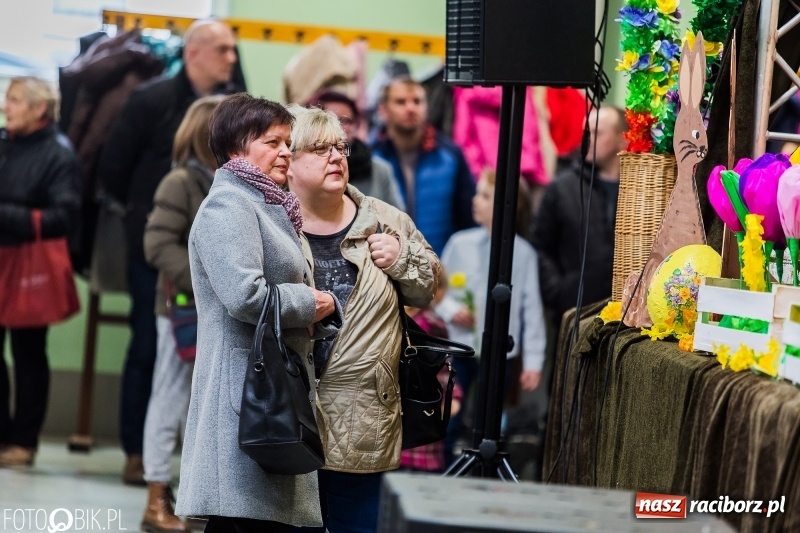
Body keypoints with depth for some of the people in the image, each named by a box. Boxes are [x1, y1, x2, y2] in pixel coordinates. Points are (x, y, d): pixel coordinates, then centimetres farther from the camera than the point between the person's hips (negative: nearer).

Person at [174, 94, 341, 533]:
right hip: (248, 389, -10)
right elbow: (245, 295, -22)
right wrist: (312, 304, -7)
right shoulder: (228, 207, -9)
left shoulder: (266, 206, 23)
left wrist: (320, 312, 9)